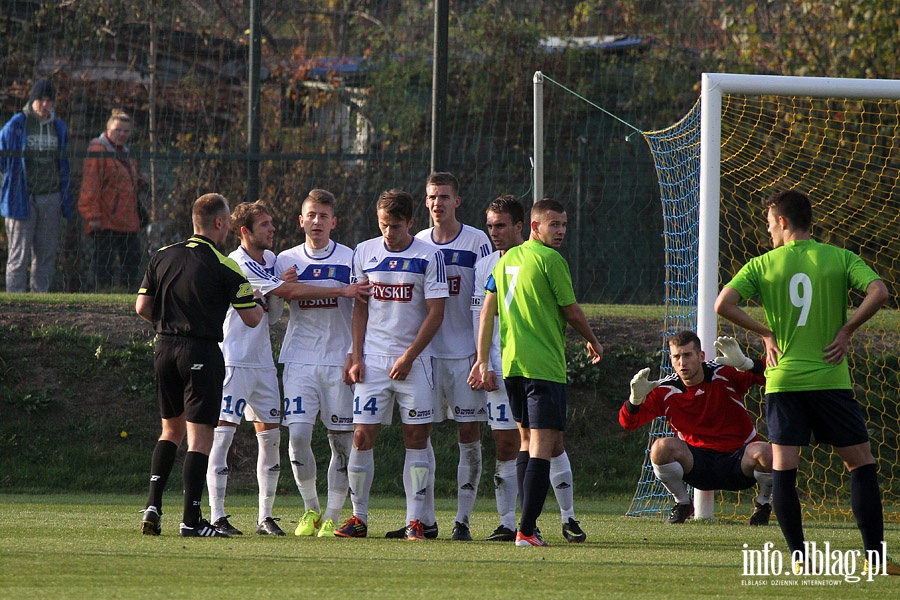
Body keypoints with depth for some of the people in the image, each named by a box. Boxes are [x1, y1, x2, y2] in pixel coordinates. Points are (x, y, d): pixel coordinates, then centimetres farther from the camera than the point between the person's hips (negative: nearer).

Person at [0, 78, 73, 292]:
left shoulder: (59, 127, 11)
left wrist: (67, 202, 14)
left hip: (51, 198, 4)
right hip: (22, 198, -4)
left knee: (46, 254, 5)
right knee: (20, 253, -5)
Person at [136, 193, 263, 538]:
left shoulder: (162, 257, 5)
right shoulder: (224, 266, -9)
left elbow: (142, 307, 5)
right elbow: (251, 318, -7)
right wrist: (259, 303, 15)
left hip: (165, 349, 5)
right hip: (202, 352, -5)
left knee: (171, 429, 20)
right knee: (200, 436, -2)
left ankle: (153, 505, 7)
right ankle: (191, 520, -5)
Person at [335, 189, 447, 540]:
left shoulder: (429, 257, -3)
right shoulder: (364, 253, 7)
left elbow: (435, 313, -4)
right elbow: (360, 309, 12)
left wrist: (409, 357, -10)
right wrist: (356, 357, 3)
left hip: (413, 362, -2)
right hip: (372, 360, 2)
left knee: (417, 438, -2)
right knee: (362, 436, -4)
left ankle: (414, 521, 1)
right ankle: (359, 518, 4)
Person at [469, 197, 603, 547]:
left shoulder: (507, 259, 13)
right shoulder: (550, 260, -9)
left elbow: (487, 313, 12)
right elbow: (572, 312, -5)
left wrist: (483, 361, 14)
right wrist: (593, 342, 13)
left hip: (511, 363, 8)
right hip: (545, 366, -8)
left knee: (529, 442, 20)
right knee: (544, 445, -9)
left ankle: (528, 523, 19)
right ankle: (527, 530, -16)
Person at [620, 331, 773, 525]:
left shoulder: (724, 374, -8)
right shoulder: (665, 391, -4)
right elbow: (628, 423, -6)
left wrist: (744, 363, -35)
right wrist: (636, 399, -28)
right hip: (699, 463, 1)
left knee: (765, 452, -34)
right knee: (662, 447, -27)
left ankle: (763, 503, -1)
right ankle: (682, 503, -1)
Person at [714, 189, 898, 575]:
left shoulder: (762, 265, 3)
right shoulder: (840, 259, 2)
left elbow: (724, 304, -8)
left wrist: (765, 334, 3)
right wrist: (846, 330, -2)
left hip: (783, 380, 0)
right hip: (830, 379, 0)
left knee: (783, 470, 5)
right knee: (862, 464, 6)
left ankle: (799, 557, 0)